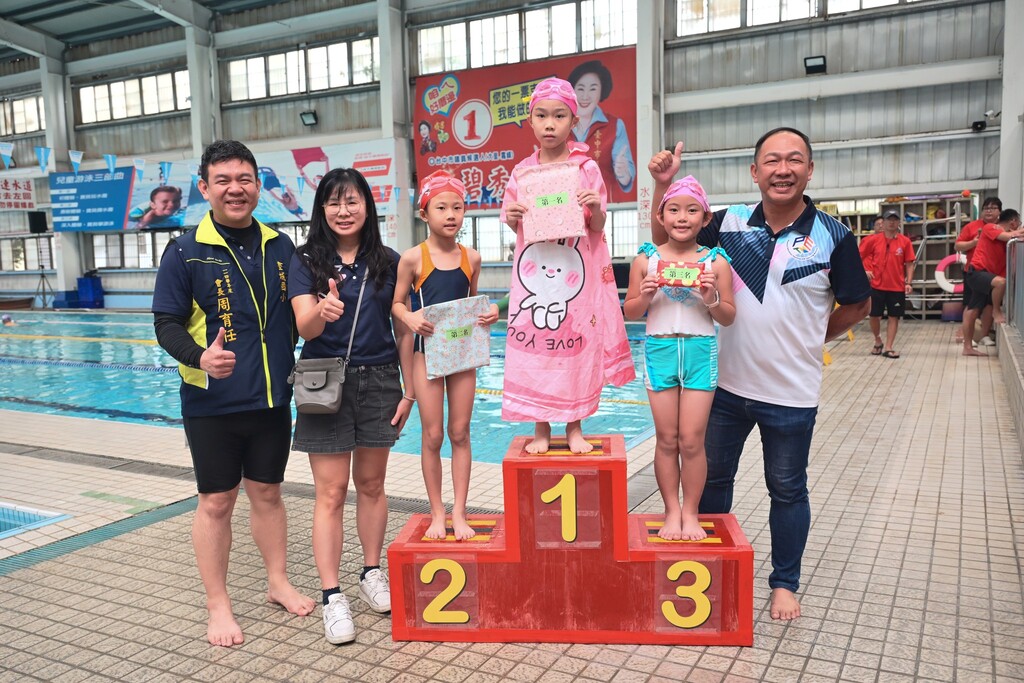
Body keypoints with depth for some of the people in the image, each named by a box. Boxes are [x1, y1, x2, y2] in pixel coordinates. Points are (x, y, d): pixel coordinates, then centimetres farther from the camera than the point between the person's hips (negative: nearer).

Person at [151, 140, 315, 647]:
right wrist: (200, 357, -26)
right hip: (212, 402, -3)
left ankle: (278, 582, 32)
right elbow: (166, 323, -8)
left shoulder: (280, 247, 5)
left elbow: (298, 313, 14)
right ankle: (217, 606, 20)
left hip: (272, 397, 3)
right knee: (216, 501, 6)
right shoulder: (186, 251, -6)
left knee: (267, 492, 15)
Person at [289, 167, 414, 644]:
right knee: (331, 493, 0)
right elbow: (305, 328, -14)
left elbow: (403, 332, 7)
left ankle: (372, 574, 29)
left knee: (371, 485, 13)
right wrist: (323, 310, -37)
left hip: (379, 382, 2)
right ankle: (332, 597, 8)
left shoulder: (388, 262, 3)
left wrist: (409, 392, 4)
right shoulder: (306, 260, -1)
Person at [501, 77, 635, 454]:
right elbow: (517, 226, 11)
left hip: (576, 275, -1)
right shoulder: (522, 171, 4)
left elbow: (597, 227, 2)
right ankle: (541, 429, 18)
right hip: (533, 274, 2)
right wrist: (512, 218, -11)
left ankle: (575, 428, 21)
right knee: (533, 352, 3)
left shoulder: (587, 168, -1)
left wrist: (595, 208, -18)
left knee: (577, 349, 5)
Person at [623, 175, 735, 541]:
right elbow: (630, 311, 6)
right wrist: (645, 297, -14)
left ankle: (691, 513, 18)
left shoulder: (716, 261, 1)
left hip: (701, 351, -1)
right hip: (659, 349, 1)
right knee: (667, 440, 8)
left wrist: (712, 300, -16)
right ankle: (672, 512, 21)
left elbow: (728, 317, 4)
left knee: (691, 440, 1)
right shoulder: (646, 259, 2)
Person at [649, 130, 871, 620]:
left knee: (787, 491, 13)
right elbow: (665, 240, 6)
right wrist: (664, 186, -7)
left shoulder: (832, 237, -9)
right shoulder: (729, 223, -4)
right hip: (726, 383, 3)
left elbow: (857, 305, 3)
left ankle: (785, 583, 32)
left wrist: (807, 339, 3)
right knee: (712, 477, 17)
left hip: (791, 393, -2)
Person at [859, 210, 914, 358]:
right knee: (874, 315, 5)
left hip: (897, 286, 0)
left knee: (894, 316, 3)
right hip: (876, 285, 0)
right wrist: (864, 270, -4)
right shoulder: (873, 240, -1)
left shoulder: (905, 241, 0)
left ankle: (888, 348, 9)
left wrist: (908, 282, -7)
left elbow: (909, 264, 1)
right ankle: (878, 342, 28)